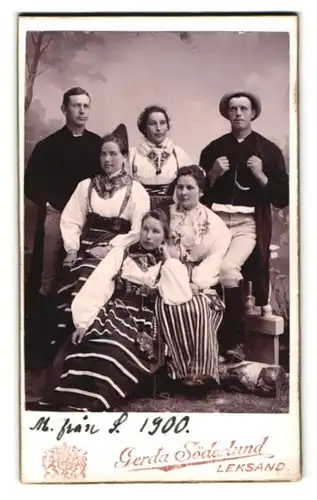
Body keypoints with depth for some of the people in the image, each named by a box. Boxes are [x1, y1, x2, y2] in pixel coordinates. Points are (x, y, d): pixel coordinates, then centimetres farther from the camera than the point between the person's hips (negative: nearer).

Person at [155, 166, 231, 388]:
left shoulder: (213, 222, 9)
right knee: (169, 306, -30)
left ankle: (202, 369, -26)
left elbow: (216, 258, -3)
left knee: (199, 308, -31)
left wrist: (196, 283, -18)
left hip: (200, 283, -1)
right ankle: (183, 369, -27)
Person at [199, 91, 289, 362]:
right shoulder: (213, 148, 14)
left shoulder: (269, 150, 8)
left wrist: (260, 176, -8)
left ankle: (235, 341, -8)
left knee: (227, 268, -27)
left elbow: (283, 198, 4)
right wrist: (213, 174, -2)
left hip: (249, 223, -3)